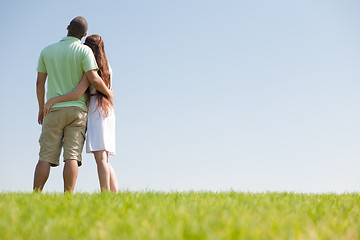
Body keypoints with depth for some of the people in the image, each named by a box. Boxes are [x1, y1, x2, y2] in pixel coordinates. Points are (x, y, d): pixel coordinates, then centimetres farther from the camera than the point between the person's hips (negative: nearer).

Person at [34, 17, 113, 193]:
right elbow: (93, 79, -12)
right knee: (72, 156, -6)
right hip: (77, 109, -2)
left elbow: (40, 82, 10)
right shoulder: (83, 50, -2)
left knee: (46, 157, 2)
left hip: (53, 110, 2)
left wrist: (41, 109, 20)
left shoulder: (47, 51, 9)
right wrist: (108, 92, 6)